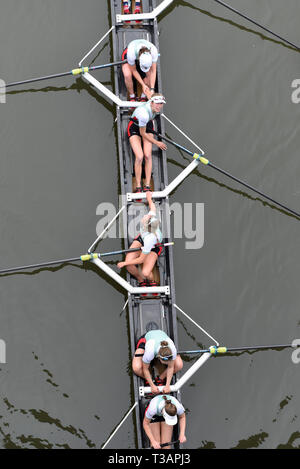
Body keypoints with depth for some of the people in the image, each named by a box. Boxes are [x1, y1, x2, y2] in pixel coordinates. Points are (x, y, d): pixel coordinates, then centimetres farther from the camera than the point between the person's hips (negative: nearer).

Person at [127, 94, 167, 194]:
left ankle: (147, 186, -5)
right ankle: (138, 187, -6)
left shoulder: (156, 107, -22)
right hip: (134, 128, -6)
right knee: (139, 157, -18)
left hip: (147, 125, 6)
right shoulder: (144, 113, -40)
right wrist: (156, 143, -12)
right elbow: (142, 133, -24)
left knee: (148, 155, -9)